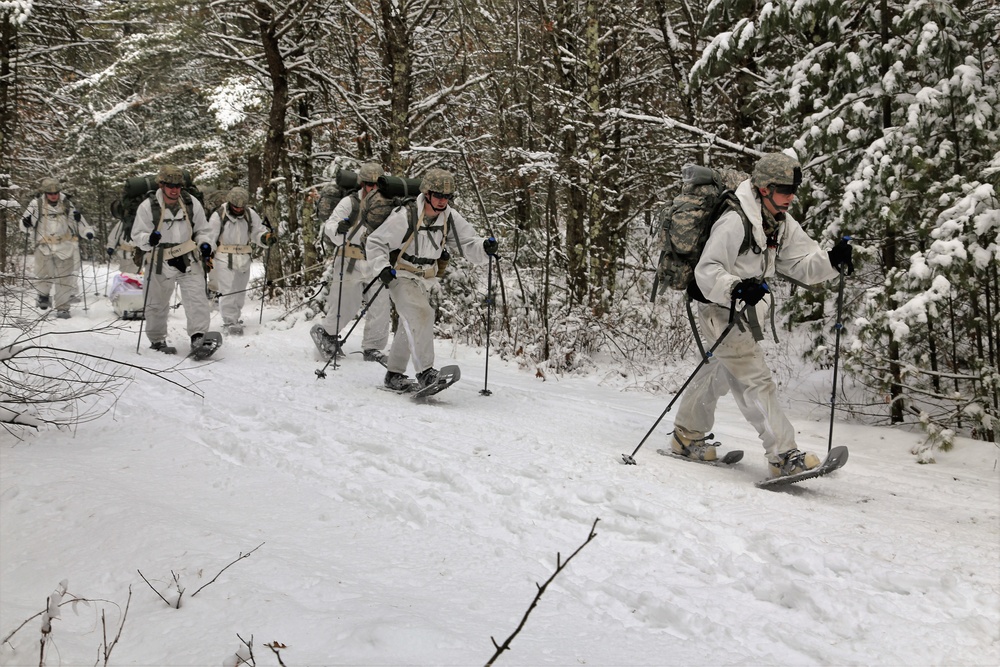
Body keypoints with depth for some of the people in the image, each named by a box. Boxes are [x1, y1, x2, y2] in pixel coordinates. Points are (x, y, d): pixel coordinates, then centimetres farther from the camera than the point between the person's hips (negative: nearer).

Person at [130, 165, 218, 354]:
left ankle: (198, 336, -15)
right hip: (160, 264, -1)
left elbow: (202, 230, 12)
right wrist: (149, 239, -25)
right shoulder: (148, 207, -7)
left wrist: (206, 244, -9)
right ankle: (157, 340, 28)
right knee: (157, 303, 12)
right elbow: (137, 235, -2)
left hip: (189, 260, 1)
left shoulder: (192, 204, 0)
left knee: (197, 297, -15)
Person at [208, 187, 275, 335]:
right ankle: (230, 322, -7)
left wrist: (267, 237, -12)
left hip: (243, 260, 4)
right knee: (228, 292, -10)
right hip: (224, 259, -4)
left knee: (240, 292, 11)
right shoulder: (219, 215, -4)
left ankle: (234, 319, 24)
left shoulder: (250, 214, 4)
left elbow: (258, 232, 10)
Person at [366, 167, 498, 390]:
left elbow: (468, 242, -6)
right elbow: (375, 242, -14)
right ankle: (424, 372, -28)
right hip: (400, 277, -6)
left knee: (410, 328, 14)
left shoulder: (451, 218, -6)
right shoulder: (405, 216, -21)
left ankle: (394, 374, 29)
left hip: (425, 281, 6)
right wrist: (382, 268, -28)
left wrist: (485, 247, -28)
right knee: (421, 314, -27)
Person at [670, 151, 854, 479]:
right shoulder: (735, 222, -23)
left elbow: (803, 265, 4)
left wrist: (833, 260, -15)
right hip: (723, 310, -10)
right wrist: (736, 288, -42)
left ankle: (687, 435, 37)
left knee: (720, 372, 21)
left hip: (747, 310, 10)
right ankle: (784, 456, -10)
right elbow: (706, 272, -25)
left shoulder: (781, 223, 4)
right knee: (756, 381, -12)